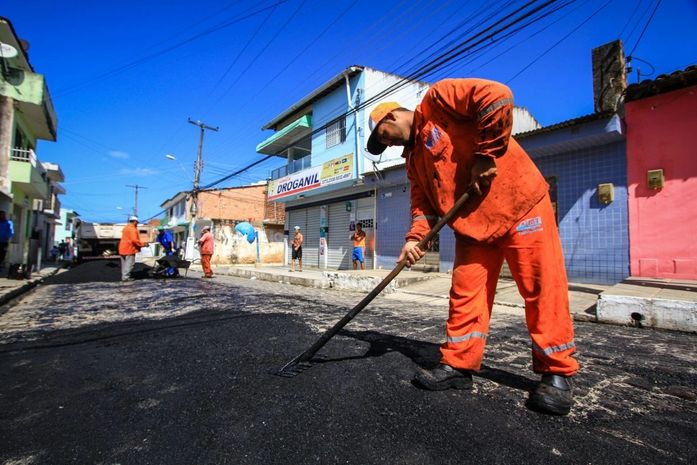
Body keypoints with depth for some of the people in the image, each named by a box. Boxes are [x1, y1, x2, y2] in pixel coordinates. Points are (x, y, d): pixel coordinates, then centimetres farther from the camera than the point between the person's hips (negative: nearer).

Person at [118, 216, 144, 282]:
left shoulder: (126, 227, 17)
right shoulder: (132, 229, -15)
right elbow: (134, 240, -24)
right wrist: (142, 244, -16)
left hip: (123, 248, 10)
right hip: (129, 249, -10)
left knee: (124, 263, 16)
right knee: (129, 263, -6)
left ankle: (124, 276, 22)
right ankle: (126, 277, -6)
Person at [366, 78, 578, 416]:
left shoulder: (437, 99, -3)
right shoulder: (413, 158, 18)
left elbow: (496, 96, -17)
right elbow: (422, 201, 9)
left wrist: (485, 156, -16)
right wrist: (415, 237, -7)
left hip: (519, 203, -7)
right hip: (472, 223, 7)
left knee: (542, 288, 0)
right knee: (465, 293, 3)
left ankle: (557, 373, 15)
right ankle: (458, 364, 15)